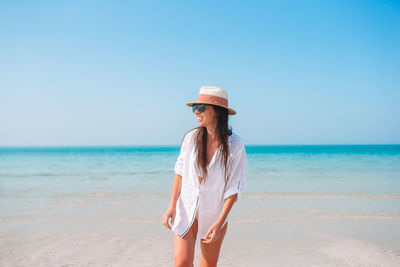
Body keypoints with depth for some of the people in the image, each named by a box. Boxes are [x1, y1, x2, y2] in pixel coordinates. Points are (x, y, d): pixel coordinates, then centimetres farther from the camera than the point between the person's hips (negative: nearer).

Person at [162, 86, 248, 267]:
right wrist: (171, 207, -5)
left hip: (215, 214, -1)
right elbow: (180, 173, 2)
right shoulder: (191, 138, -7)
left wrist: (220, 223, -15)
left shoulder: (235, 145, -12)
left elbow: (233, 189, -10)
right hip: (186, 211, 1)